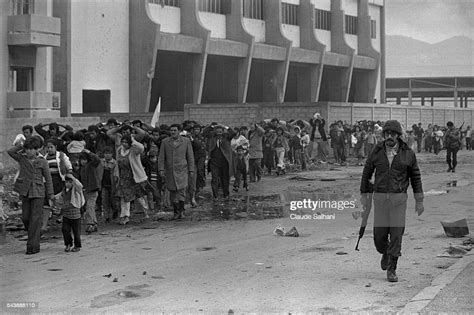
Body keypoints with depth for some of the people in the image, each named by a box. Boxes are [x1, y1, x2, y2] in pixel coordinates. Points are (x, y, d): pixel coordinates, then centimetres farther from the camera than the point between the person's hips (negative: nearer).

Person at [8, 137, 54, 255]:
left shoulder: (42, 161, -2)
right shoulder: (22, 158, 5)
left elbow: (48, 179, 2)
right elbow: (10, 152, -6)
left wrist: (50, 194, 2)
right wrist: (22, 147, -1)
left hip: (38, 193, -3)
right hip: (25, 192, 3)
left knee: (35, 219, -4)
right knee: (25, 217, 5)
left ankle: (33, 246, -1)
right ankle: (36, 234, 31)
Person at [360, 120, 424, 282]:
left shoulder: (408, 153, -2)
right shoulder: (377, 152, 0)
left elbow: (415, 177, 6)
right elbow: (367, 173, 12)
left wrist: (419, 200, 4)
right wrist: (364, 194, 13)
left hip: (399, 198, -1)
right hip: (380, 197, 1)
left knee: (396, 234, -8)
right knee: (379, 235, 0)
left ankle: (391, 270, 2)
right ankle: (386, 253, 34)